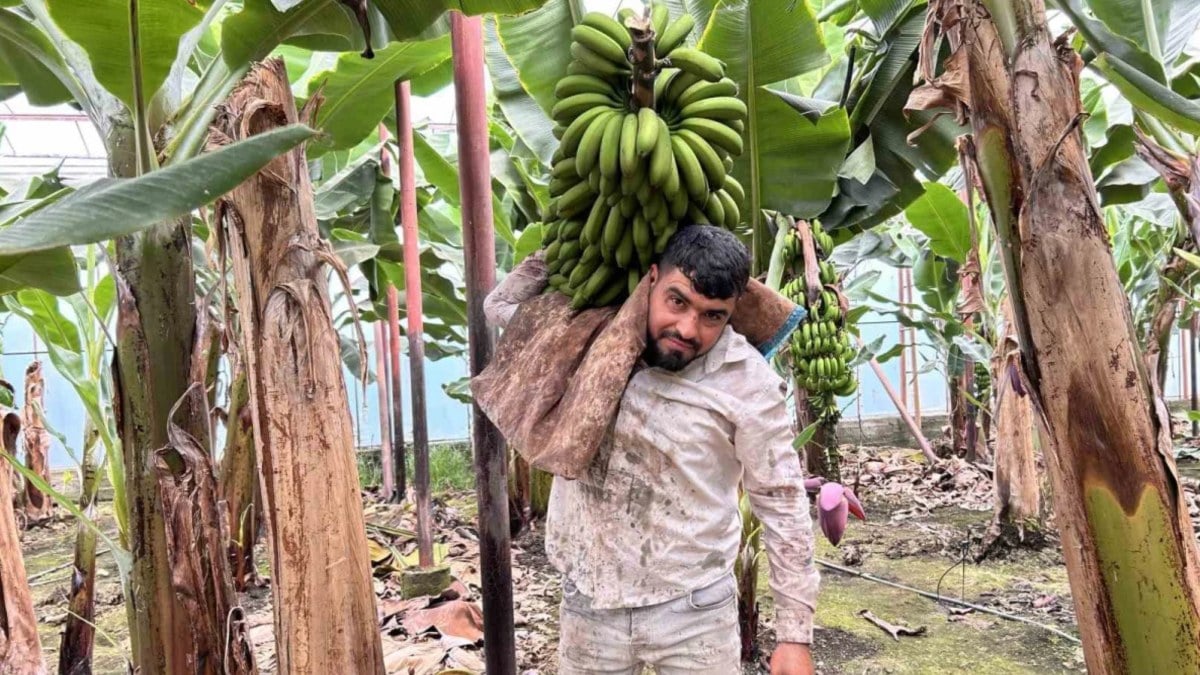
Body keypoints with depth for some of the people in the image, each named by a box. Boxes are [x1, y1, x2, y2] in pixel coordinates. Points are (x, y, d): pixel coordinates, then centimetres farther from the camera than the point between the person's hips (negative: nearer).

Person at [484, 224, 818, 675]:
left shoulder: (748, 384, -14)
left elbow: (781, 504, -8)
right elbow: (500, 306, 7)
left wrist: (795, 635, -7)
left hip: (694, 608, -2)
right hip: (588, 602, 3)